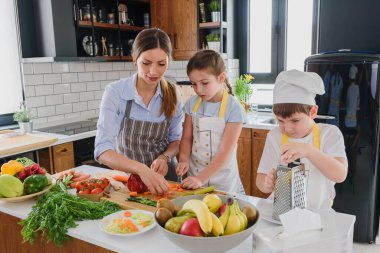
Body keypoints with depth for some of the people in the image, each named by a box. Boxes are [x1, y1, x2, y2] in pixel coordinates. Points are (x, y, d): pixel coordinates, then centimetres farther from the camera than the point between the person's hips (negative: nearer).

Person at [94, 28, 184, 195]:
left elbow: (175, 139, 7)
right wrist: (140, 168, -38)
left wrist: (165, 157, -14)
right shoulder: (115, 92, -15)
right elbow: (102, 150, -23)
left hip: (163, 176, 1)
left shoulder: (172, 94, -5)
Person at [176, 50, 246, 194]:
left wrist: (200, 179, -25)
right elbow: (187, 138, 6)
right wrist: (184, 160, -13)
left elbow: (225, 152, -19)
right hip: (194, 176, 4)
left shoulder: (233, 108, -16)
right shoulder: (192, 104, -1)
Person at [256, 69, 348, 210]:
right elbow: (260, 179, 0)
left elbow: (340, 175, -18)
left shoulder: (329, 133, -5)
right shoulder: (274, 136, 0)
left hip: (318, 212, -2)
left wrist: (309, 151, -33)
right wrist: (267, 184, -23)